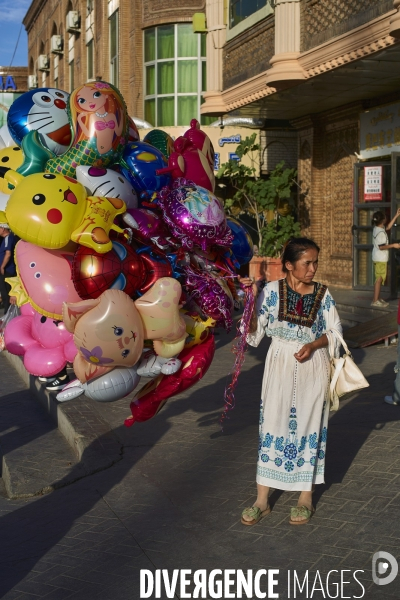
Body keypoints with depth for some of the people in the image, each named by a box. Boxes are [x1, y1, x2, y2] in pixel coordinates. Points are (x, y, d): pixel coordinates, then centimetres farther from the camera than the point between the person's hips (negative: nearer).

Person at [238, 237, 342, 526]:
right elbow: (253, 335, -9)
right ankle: (262, 499, 14)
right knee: (272, 426, 3)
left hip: (312, 369, 1)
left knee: (308, 426, 8)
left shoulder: (323, 294, -3)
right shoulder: (271, 291, -8)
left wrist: (313, 345, -15)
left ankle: (306, 497, 24)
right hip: (280, 366, 0)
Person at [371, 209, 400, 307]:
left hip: (379, 258, 10)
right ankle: (375, 301, -5)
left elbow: (388, 227, 21)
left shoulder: (377, 228, 6)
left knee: (379, 279, 15)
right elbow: (381, 247, -22)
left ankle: (377, 298, 21)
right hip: (380, 259, -10)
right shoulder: (380, 232, -22)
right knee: (379, 279, -7)